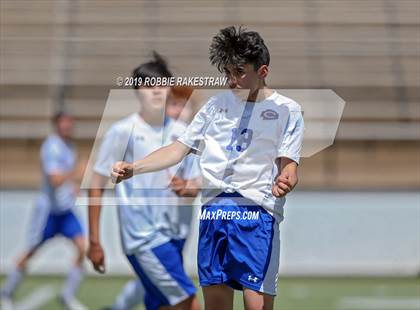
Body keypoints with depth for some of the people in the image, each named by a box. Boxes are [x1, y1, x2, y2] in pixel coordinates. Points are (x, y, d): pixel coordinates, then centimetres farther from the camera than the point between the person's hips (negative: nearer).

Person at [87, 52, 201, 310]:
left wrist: (185, 189, -11)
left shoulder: (181, 132, 8)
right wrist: (94, 242, -8)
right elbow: (97, 185, -5)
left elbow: (195, 188, 14)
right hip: (144, 238, -6)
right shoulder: (123, 131, -7)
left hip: (173, 235, 6)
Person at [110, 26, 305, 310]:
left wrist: (285, 182, -28)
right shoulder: (218, 104, 16)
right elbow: (178, 150, 16)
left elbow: (288, 164, -3)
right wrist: (132, 168, 3)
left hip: (257, 213, -4)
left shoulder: (287, 109, 3)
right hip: (213, 210, 4)